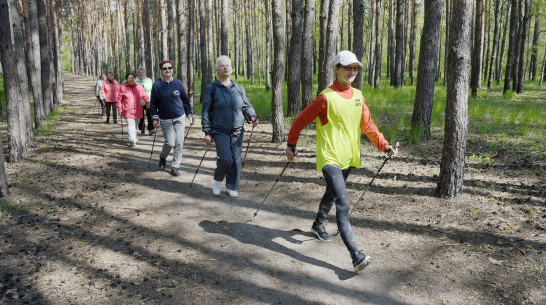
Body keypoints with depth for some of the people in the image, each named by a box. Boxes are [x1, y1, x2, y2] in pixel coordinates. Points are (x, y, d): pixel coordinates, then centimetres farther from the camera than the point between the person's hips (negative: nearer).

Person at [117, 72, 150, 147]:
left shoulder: (139, 87, 6)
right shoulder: (123, 88, 1)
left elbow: (144, 96, 6)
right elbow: (119, 99, 6)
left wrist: (147, 102, -15)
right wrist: (119, 110, 2)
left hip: (137, 111, 3)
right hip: (128, 111, -3)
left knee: (135, 126, 17)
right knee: (130, 125, -18)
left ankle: (134, 139, 32)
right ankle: (132, 140, -28)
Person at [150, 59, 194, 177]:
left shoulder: (178, 83, 0)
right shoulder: (157, 84, -4)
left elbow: (185, 100, 8)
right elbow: (153, 103, 1)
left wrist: (189, 115, 6)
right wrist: (155, 118, -5)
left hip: (180, 118, 2)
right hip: (165, 120, -2)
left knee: (179, 143, 0)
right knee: (170, 143, -9)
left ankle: (175, 166, 13)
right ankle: (163, 157, 23)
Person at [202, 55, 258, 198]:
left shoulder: (239, 88, 9)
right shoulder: (212, 88, 0)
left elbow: (246, 105, 14)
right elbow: (206, 111, 1)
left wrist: (252, 116, -8)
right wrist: (207, 132, -3)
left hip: (237, 131, 4)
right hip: (220, 131, -3)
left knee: (236, 159, 4)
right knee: (225, 158, -15)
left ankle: (232, 187, 22)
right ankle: (218, 181, 15)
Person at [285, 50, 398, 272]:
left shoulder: (358, 96, 7)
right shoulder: (326, 97, -13)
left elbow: (367, 124, 12)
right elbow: (301, 120, -7)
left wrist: (384, 145, 3)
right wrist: (291, 144, -5)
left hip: (348, 158, 8)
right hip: (330, 158, -7)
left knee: (332, 195, 25)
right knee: (343, 204, -15)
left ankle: (318, 225, 50)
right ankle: (356, 256, -16)